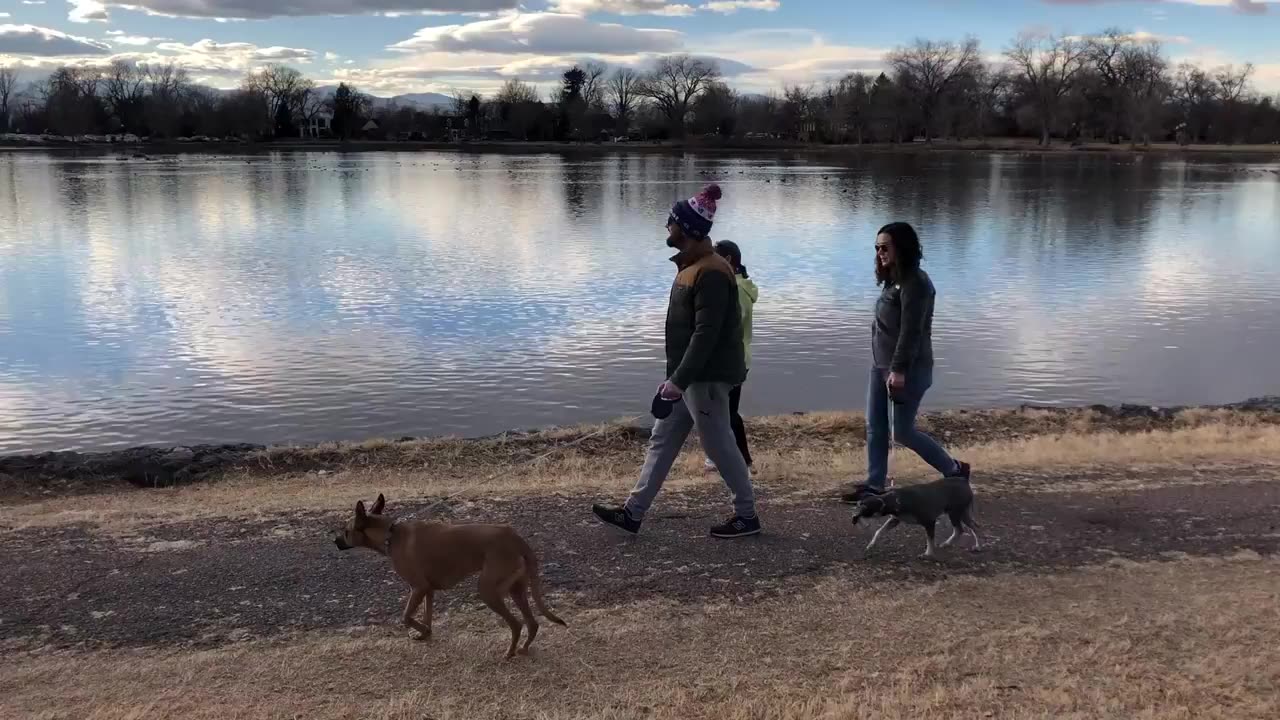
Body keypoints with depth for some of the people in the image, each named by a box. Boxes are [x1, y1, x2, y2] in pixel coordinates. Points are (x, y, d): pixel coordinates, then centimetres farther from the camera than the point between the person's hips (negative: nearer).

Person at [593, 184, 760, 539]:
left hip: (707, 377, -10)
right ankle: (633, 512, 18)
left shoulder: (711, 273, -20)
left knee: (719, 446, 1)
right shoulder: (691, 265, 12)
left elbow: (706, 334, -25)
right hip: (690, 375, 10)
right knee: (662, 441, 12)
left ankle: (747, 516, 16)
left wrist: (678, 380, -26)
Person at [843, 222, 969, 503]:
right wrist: (886, 366, 17)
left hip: (909, 369, -9)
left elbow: (911, 331, -23)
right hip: (881, 365, 9)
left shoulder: (915, 283, -17)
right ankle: (874, 485, 15)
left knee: (902, 431, -2)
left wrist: (899, 370, -26)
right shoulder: (893, 280, 12)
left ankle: (955, 471, 15)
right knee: (875, 426, 8)